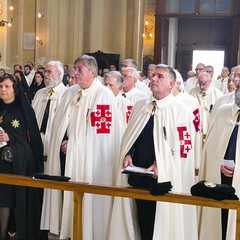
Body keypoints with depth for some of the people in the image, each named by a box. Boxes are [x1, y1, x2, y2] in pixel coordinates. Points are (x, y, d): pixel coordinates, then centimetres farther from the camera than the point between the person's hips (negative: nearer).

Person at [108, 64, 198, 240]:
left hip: (163, 179, -5)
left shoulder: (180, 111, -7)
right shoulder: (140, 106, 11)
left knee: (160, 224, 3)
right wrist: (127, 154, -2)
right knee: (142, 222, 14)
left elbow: (184, 147, -10)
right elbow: (129, 136, 17)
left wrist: (160, 165, -18)